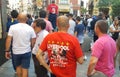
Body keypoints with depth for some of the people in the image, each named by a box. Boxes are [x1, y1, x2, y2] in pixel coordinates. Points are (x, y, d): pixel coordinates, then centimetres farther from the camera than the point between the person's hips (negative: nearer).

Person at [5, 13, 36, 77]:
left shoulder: (12, 27, -8)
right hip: (26, 52, -1)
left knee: (18, 67, 22)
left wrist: (7, 51, -1)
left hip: (16, 52, 1)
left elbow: (8, 40, -10)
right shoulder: (30, 28, -6)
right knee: (25, 69, 7)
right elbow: (33, 41, -3)